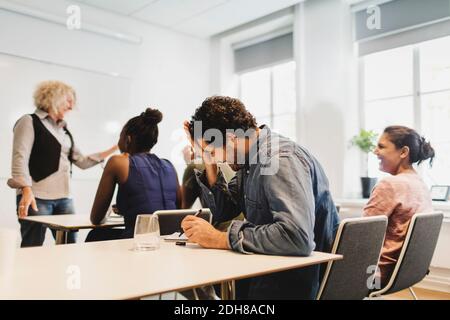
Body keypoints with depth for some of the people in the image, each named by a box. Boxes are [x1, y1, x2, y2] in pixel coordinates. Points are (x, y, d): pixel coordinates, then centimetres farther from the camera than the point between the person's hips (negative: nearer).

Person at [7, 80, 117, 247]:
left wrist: (113, 150, 12)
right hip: (37, 197, -7)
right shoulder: (30, 122, 1)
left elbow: (82, 161, 19)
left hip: (64, 198, 7)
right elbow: (20, 158, -12)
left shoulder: (64, 130, 21)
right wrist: (27, 190, -25)